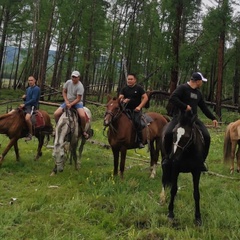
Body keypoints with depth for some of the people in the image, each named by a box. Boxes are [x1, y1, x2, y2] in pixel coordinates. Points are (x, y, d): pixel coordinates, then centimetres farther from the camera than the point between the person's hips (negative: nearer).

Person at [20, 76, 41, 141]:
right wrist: (24, 97, 1)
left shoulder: (36, 89, -9)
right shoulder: (28, 89, 16)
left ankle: (30, 134, -18)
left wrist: (24, 104, -21)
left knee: (27, 118, -35)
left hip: (32, 106, -9)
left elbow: (33, 99, -18)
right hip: (26, 105, 9)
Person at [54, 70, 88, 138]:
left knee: (82, 116, -31)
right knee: (56, 114, -11)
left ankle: (83, 131, -6)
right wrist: (66, 101, -7)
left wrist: (71, 104, -28)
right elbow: (64, 92, 7)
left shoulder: (80, 86, -18)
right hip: (67, 101, 5)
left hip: (77, 102, -5)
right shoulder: (68, 82, -2)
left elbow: (78, 99, -19)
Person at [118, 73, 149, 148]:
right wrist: (123, 100, -22)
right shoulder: (124, 89, 10)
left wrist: (139, 107, -13)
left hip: (136, 109, -4)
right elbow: (120, 98, 3)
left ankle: (140, 141, -21)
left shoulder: (139, 88, 1)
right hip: (127, 109, 4)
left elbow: (145, 97, -4)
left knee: (136, 122, -27)